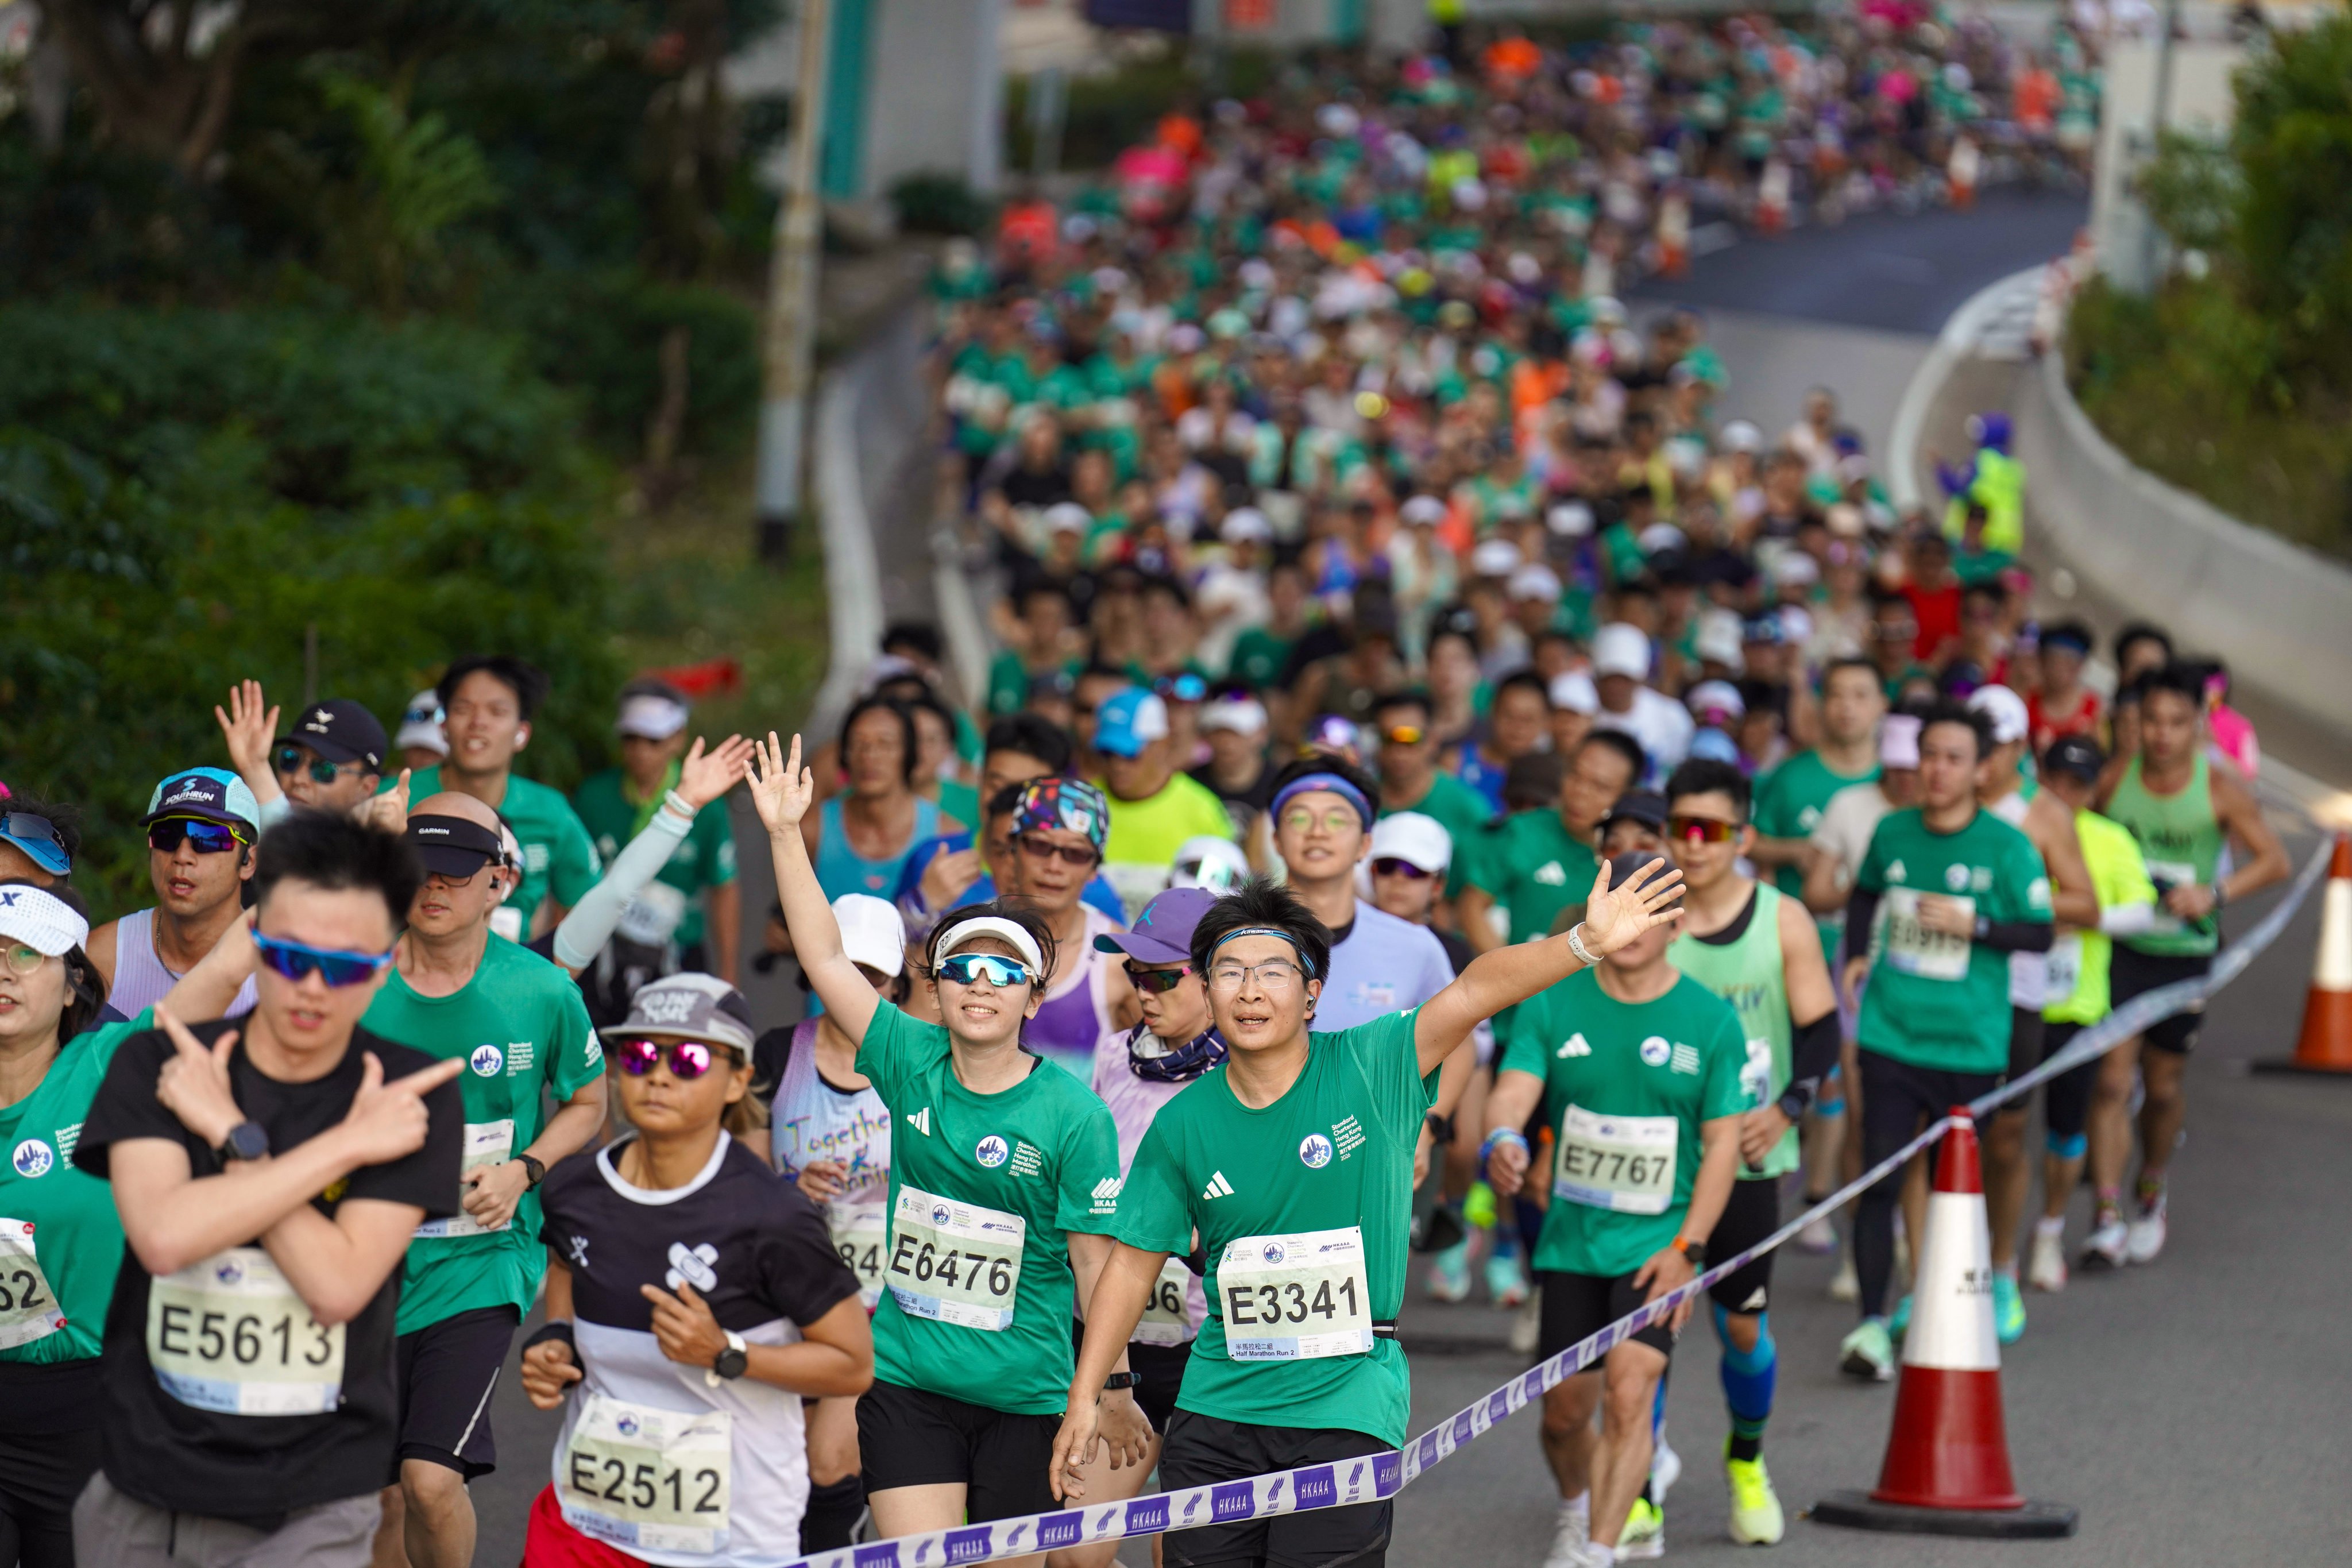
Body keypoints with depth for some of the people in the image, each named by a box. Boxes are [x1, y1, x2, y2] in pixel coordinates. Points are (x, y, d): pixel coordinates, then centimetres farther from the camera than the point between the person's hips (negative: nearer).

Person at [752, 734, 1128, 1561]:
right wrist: (786, 834, -9)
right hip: (907, 1377, 2)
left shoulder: (1075, 1115, -8)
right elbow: (825, 958, -3)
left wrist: (1113, 1389, -5)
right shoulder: (912, 1065, 0)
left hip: (1025, 1395, -2)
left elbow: (1094, 1261, -6)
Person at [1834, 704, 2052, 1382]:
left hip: (1970, 1043, -1)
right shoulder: (1892, 833, 4)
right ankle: (1872, 1322, -9)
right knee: (1879, 1173, -8)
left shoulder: (2007, 847, -6)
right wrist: (1857, 956, 9)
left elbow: (2040, 933, -3)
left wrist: (1971, 926, -16)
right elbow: (1865, 894, 24)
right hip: (1890, 1034, 1)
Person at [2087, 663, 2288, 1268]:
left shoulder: (2220, 786, -7)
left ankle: (2150, 1195, 37)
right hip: (2118, 944, 0)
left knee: (2164, 1083, 11)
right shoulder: (2116, 779, -3)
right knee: (2112, 1078, -10)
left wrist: (2215, 893, -19)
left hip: (2185, 951, 0)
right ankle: (2107, 1218, -11)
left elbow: (2274, 861, -4)